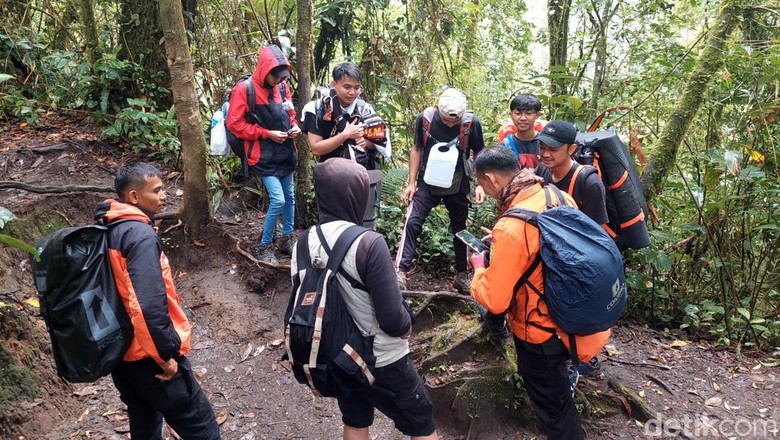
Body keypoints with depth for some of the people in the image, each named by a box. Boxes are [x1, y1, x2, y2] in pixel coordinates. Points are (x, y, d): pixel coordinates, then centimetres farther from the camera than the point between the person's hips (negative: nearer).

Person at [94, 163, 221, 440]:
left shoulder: (106, 230, 6)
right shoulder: (140, 235, -22)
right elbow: (150, 303, -30)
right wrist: (166, 354, -20)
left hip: (120, 350, 9)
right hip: (147, 354, -9)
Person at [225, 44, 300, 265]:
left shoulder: (282, 87, 5)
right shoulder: (244, 89, -13)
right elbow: (234, 124, -13)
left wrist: (295, 126, -2)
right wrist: (267, 134, -17)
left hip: (285, 151, 7)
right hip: (264, 155, -6)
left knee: (289, 197, 13)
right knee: (277, 200, -12)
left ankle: (287, 239, 30)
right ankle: (263, 245, 6)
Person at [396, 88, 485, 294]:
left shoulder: (471, 123, -15)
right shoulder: (425, 118, -13)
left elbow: (479, 155, -2)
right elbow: (417, 149, 0)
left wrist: (480, 185, -12)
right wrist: (411, 182, -3)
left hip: (458, 186, 0)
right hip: (427, 184, 0)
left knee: (460, 229, 12)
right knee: (412, 223, -14)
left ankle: (462, 275, 29)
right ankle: (400, 272, -11)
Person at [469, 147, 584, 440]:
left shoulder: (510, 229, -33)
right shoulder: (559, 196, -10)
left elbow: (493, 300, -27)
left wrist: (479, 266, -8)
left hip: (540, 331, -7)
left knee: (551, 404, 16)